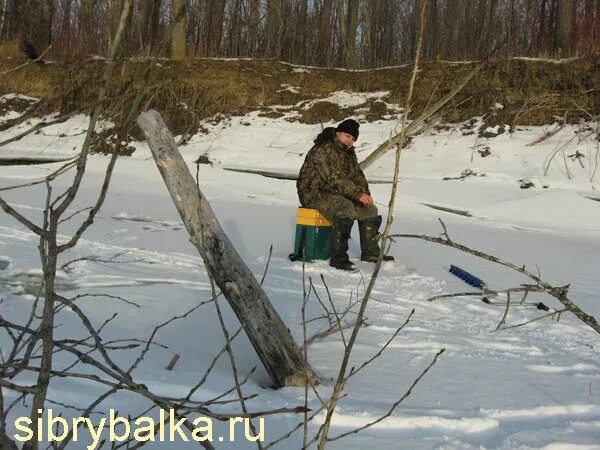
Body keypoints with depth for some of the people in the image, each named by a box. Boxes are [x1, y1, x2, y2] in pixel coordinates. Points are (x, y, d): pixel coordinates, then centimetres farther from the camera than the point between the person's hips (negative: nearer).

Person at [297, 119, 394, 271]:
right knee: (346, 210, -35)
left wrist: (365, 193, -4)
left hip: (337, 194, 10)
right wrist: (358, 194, -29)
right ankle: (338, 258, -30)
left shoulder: (349, 152, 12)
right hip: (315, 192, -10)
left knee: (370, 209, 6)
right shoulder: (323, 150, -20)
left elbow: (357, 174, 16)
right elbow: (335, 180, -27)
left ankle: (370, 252, 17)